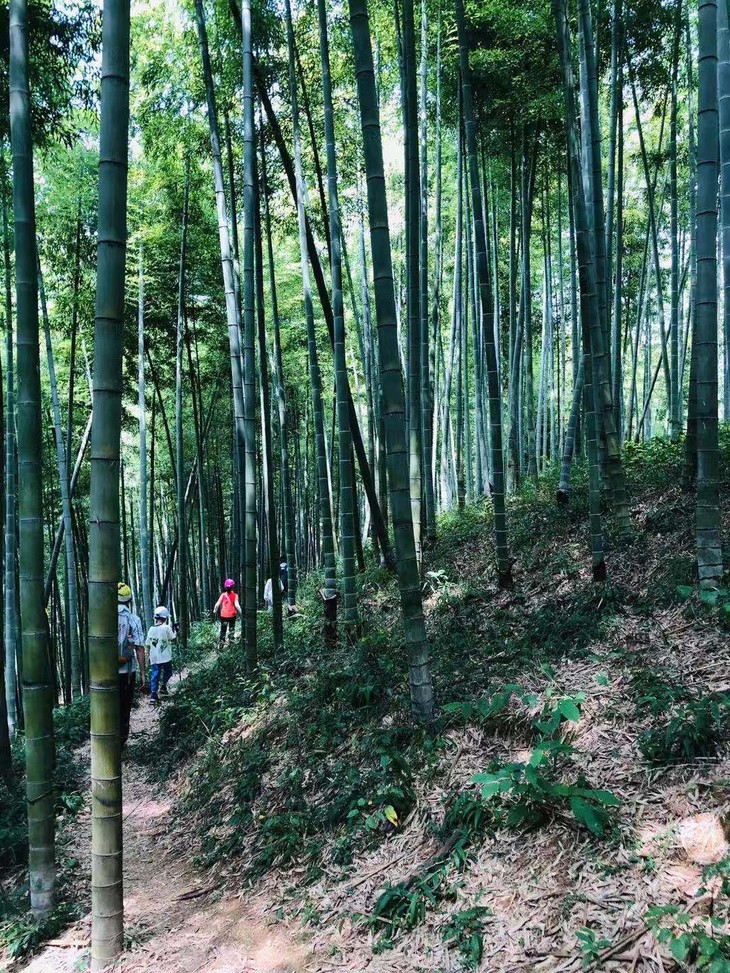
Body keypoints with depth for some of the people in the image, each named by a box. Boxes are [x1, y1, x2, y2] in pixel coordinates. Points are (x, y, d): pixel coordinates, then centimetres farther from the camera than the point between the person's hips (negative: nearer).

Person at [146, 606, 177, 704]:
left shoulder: (151, 629, 3)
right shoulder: (167, 628, -12)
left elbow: (148, 644, 7)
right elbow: (173, 639, -6)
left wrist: (150, 656, 18)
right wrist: (175, 630, 8)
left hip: (154, 658, 4)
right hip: (165, 657, -4)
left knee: (154, 675, 4)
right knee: (167, 673, 19)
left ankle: (153, 694, -2)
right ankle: (163, 687, 10)